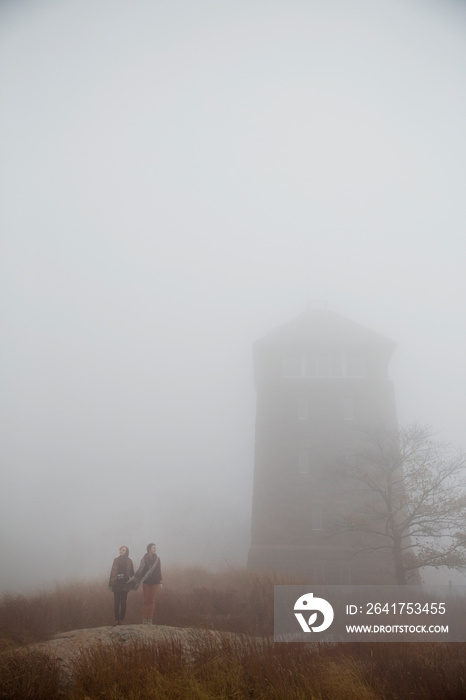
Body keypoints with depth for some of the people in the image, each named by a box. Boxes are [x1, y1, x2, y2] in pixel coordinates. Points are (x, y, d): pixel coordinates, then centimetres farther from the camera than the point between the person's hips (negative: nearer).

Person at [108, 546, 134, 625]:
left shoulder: (129, 561, 1)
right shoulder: (116, 560, 4)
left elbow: (132, 573, 3)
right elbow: (112, 572, 5)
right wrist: (110, 584, 2)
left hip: (124, 584, -1)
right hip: (116, 584, 1)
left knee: (123, 602, 2)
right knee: (116, 602, 1)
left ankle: (121, 620, 8)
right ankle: (116, 620, 6)